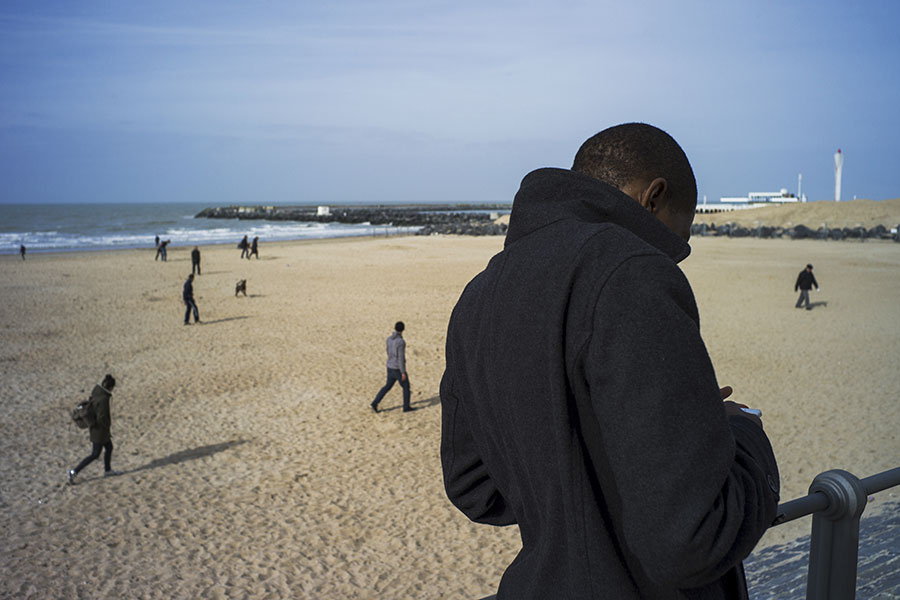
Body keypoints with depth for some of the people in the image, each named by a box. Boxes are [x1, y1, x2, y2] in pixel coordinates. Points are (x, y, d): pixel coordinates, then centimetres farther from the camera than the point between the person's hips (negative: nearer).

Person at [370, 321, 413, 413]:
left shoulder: (389, 339, 1)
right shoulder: (401, 342, -25)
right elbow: (401, 358, -24)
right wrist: (403, 372, -18)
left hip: (390, 368, 7)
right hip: (398, 369, -7)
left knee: (388, 386, 19)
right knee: (406, 386, 11)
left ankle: (375, 403, 12)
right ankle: (406, 407, 20)